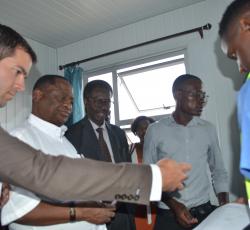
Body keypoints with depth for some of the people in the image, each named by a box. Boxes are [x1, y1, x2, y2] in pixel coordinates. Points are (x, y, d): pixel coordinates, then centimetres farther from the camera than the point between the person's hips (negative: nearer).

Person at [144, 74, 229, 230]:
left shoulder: (209, 129, 2)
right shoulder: (155, 131, -6)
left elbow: (219, 171, 9)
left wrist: (224, 206, -2)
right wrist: (173, 204, -13)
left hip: (204, 211, 3)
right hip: (169, 215, -2)